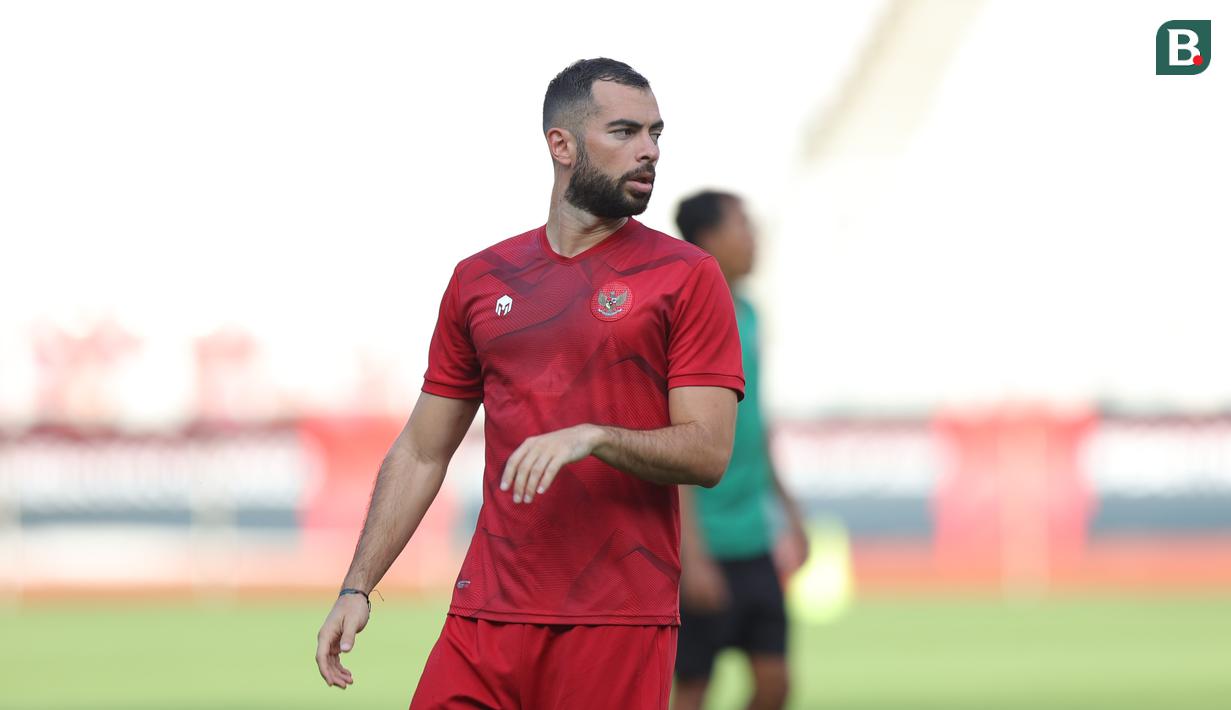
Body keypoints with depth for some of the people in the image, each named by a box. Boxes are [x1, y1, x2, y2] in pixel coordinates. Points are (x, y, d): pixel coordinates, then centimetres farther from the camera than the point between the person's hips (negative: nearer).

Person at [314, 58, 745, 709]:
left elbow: (708, 453, -5)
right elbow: (421, 453, 15)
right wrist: (357, 588, 6)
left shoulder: (686, 276, 1)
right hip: (488, 615, 3)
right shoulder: (481, 280, 12)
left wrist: (593, 437, -21)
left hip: (620, 626, -3)